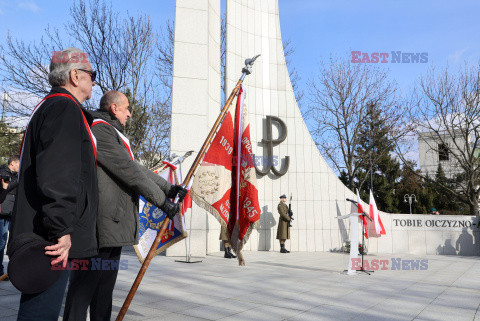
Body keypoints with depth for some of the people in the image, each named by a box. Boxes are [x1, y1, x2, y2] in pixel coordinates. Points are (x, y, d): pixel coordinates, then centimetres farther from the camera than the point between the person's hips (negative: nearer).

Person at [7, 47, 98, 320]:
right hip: (51, 242, -11)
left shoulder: (49, 106, 25)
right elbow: (57, 175, -24)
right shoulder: (65, 107, -10)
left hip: (49, 237, 11)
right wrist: (62, 229, -23)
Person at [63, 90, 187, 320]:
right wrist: (162, 201, -12)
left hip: (113, 225, 11)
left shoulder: (111, 134, 23)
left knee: (105, 284, 16)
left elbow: (137, 168, 21)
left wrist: (168, 188, 14)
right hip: (99, 223, -11)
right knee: (84, 285, -5)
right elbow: (129, 172, -16)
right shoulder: (98, 129, -10)